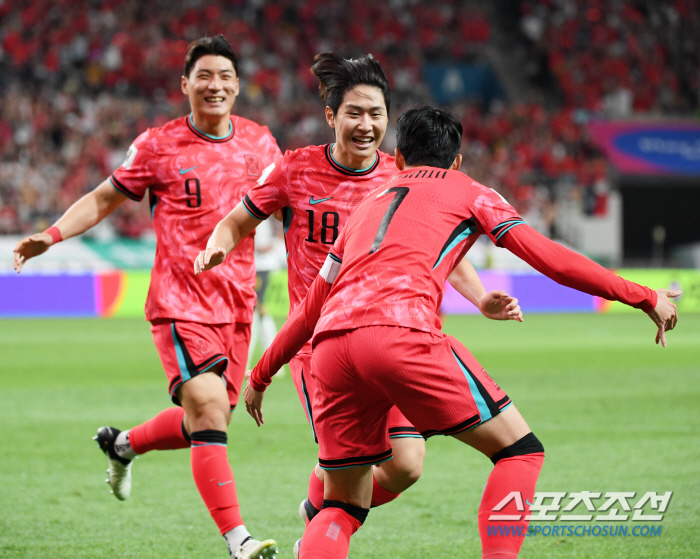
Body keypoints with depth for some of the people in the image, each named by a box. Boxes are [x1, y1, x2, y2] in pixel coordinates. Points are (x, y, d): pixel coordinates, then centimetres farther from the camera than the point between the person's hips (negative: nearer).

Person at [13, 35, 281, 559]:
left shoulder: (258, 140, 6)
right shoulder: (157, 146, -4)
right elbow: (104, 198, 6)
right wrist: (52, 234, -7)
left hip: (237, 302, 5)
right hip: (180, 301, -5)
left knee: (204, 425, 11)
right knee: (209, 412, -20)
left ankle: (123, 443, 42)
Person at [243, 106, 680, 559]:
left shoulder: (368, 205, 35)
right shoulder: (468, 192, 21)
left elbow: (311, 307, 38)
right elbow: (547, 257, 12)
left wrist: (261, 375, 49)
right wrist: (644, 298, 16)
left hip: (330, 347, 5)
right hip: (402, 332, -5)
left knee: (343, 506, 16)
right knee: (519, 450, 7)